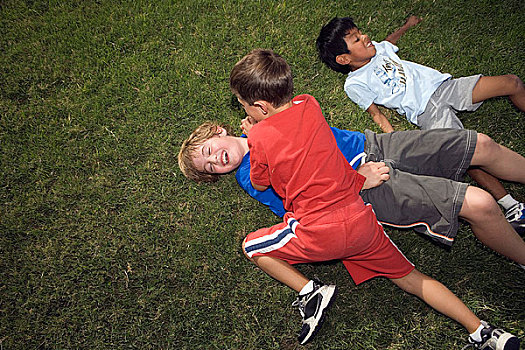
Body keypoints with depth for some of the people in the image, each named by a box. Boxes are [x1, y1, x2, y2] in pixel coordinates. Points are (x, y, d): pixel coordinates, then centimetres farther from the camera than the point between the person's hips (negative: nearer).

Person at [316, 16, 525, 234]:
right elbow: (376, 113, -8)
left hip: (443, 84, 8)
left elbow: (389, 41, 43)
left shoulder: (377, 48, 18)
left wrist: (407, 25, 53)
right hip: (427, 110, -7)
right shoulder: (354, 84, -3)